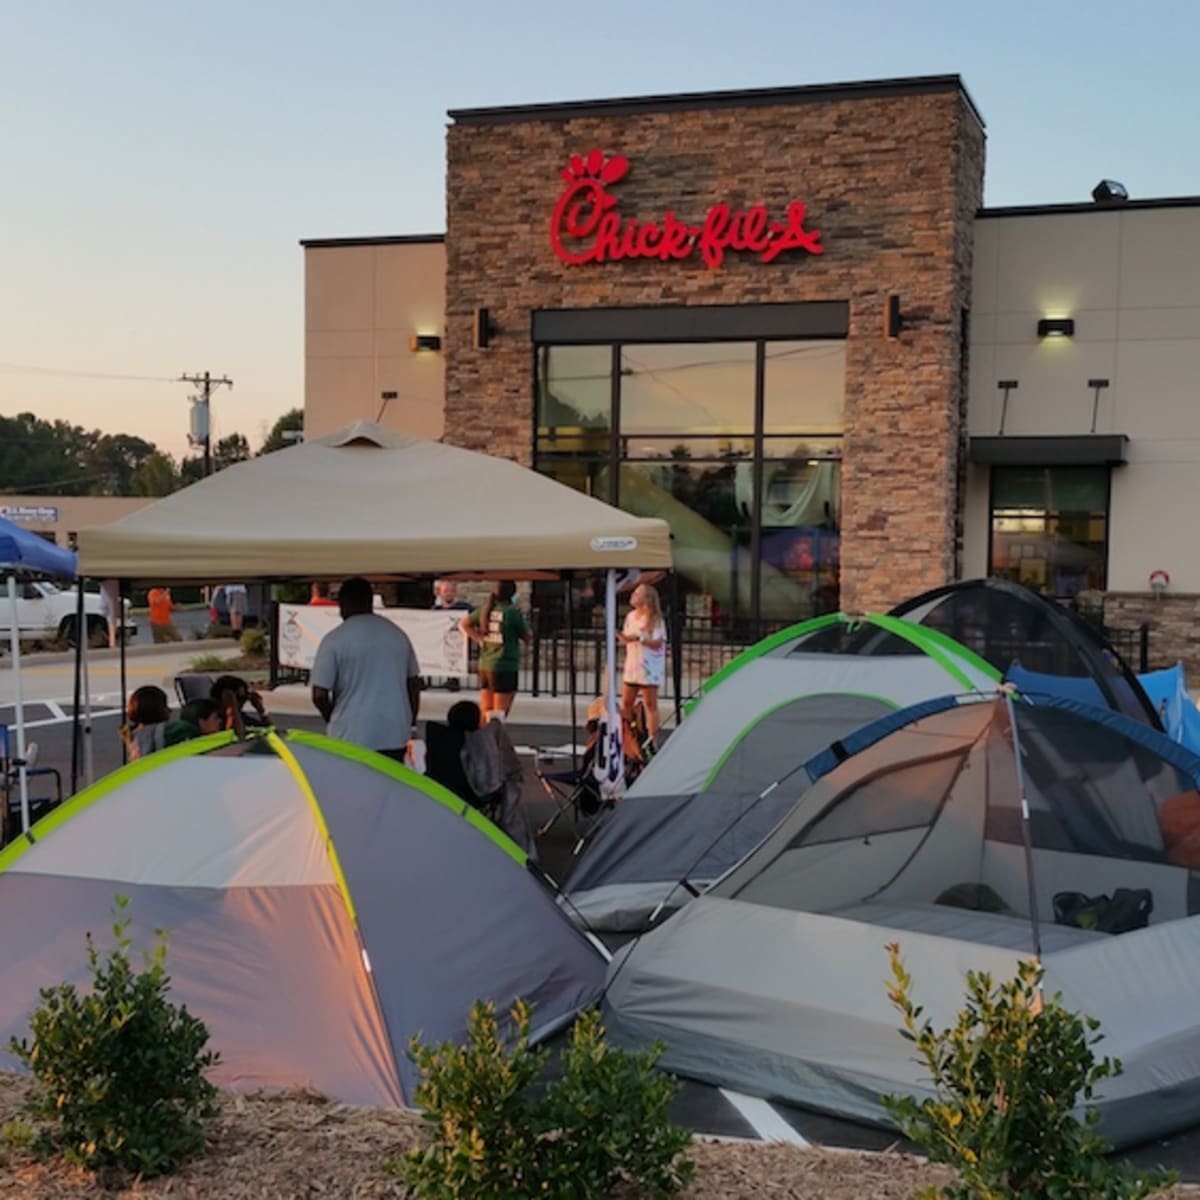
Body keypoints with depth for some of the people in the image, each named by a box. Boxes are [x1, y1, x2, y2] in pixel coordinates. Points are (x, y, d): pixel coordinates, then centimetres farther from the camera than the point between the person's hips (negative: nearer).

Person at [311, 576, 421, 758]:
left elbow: (319, 695, -6)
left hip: (351, 738, -4)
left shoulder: (335, 639, -6)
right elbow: (414, 686, 13)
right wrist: (408, 726, 23)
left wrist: (334, 719, 13)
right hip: (395, 736, 4)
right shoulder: (398, 634, 9)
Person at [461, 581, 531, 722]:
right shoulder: (513, 612, -13)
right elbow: (528, 637, -4)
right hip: (505, 667, -6)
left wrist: (479, 639, 12)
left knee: (486, 711, 12)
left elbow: (464, 623, 17)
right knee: (500, 712, -1)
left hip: (485, 665, 6)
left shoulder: (486, 610, 6)